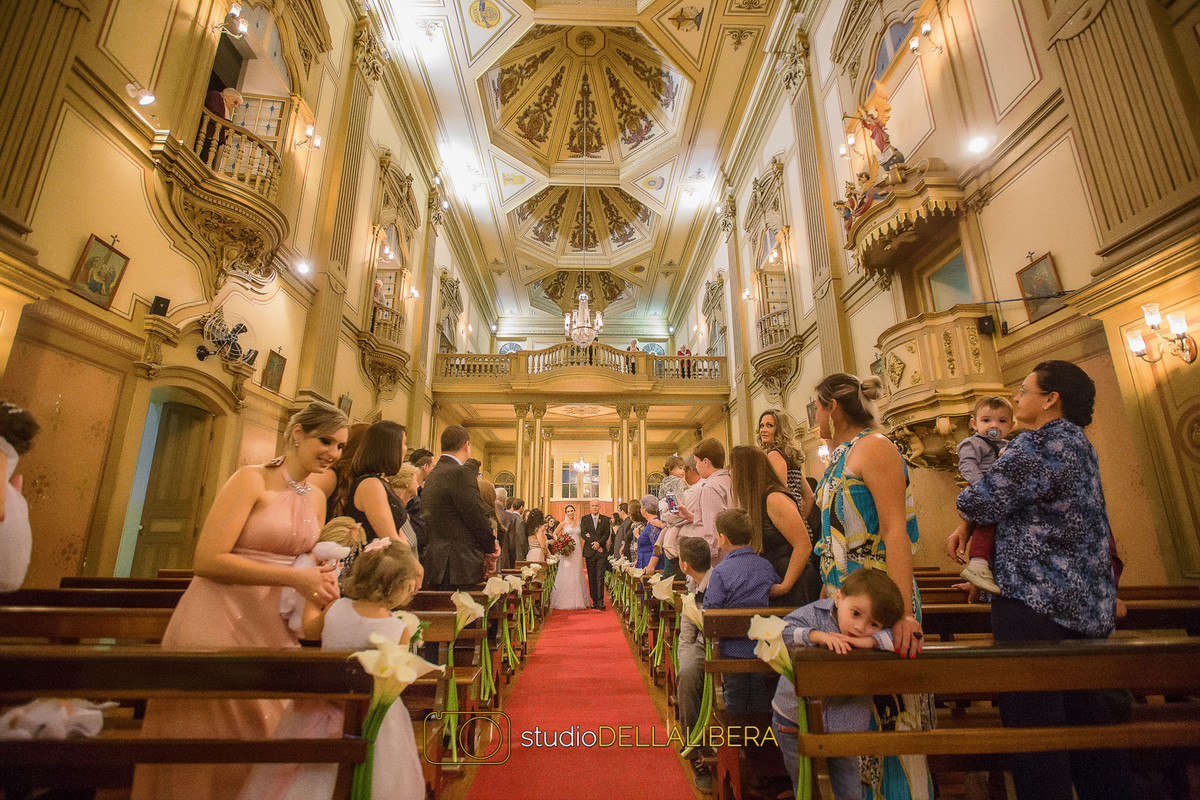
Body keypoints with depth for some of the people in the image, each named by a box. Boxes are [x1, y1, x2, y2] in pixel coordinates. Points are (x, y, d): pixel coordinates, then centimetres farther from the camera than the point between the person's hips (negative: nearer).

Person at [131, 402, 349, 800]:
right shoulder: (252, 480, -13)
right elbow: (207, 560, -19)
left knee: (262, 734, 14)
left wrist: (322, 579, -5)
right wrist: (294, 578, -22)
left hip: (273, 629, 6)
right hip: (221, 624, -6)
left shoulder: (317, 498, 8)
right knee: (210, 737, 9)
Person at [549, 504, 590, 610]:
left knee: (577, 574, 6)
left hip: (577, 551, 3)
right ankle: (566, 601, 3)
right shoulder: (563, 523, 1)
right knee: (566, 574, -4)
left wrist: (582, 551, 7)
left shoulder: (578, 523, 11)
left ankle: (578, 600, 15)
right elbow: (554, 533, 10)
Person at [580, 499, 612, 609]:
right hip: (589, 551, 1)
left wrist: (599, 543, -15)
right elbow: (583, 533, -2)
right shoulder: (585, 519, 8)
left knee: (600, 577, -7)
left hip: (601, 552, -1)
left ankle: (600, 601, -7)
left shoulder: (605, 519, 7)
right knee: (591, 577, 5)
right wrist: (593, 543, -12)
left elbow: (607, 534, 0)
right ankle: (594, 601, 12)